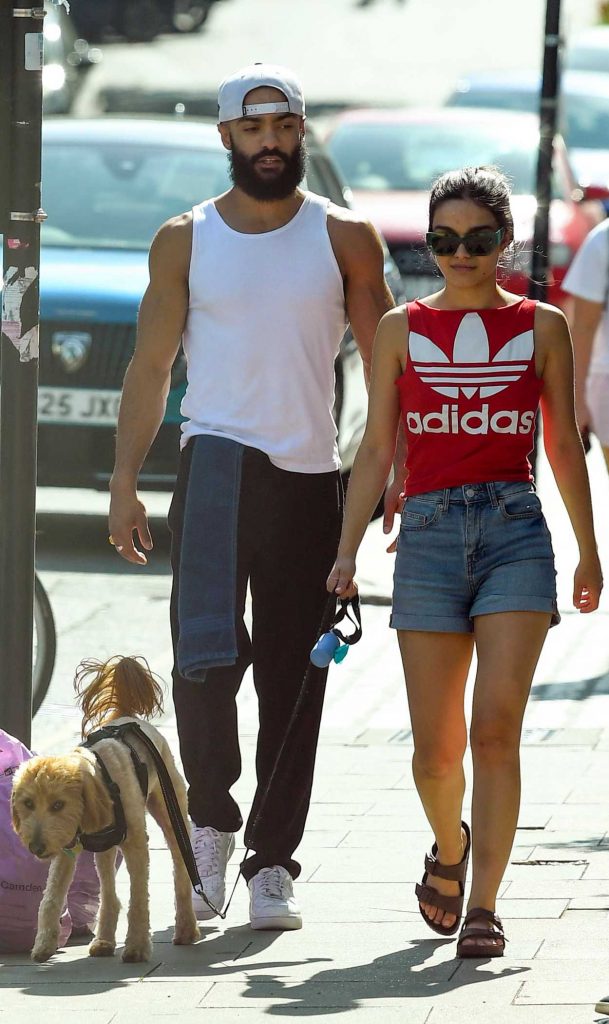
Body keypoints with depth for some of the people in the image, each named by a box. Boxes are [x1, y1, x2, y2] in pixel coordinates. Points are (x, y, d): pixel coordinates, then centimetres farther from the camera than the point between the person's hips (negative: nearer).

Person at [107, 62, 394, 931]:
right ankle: (210, 819, -5)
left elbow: (386, 363, 8)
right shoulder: (185, 241, 7)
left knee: (293, 679, 3)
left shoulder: (344, 238, 6)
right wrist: (125, 482, 1)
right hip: (218, 459, -1)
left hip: (310, 476, 1)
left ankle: (272, 861, 9)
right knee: (206, 649, -21)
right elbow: (150, 366, 8)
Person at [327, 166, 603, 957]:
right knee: (436, 746, 2)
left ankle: (483, 906, -11)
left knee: (496, 728, -13)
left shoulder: (540, 327, 8)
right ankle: (449, 847, 34)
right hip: (430, 533, 1)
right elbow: (377, 449, 10)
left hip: (515, 533, -1)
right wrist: (347, 553, 3)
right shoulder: (403, 330, 9)